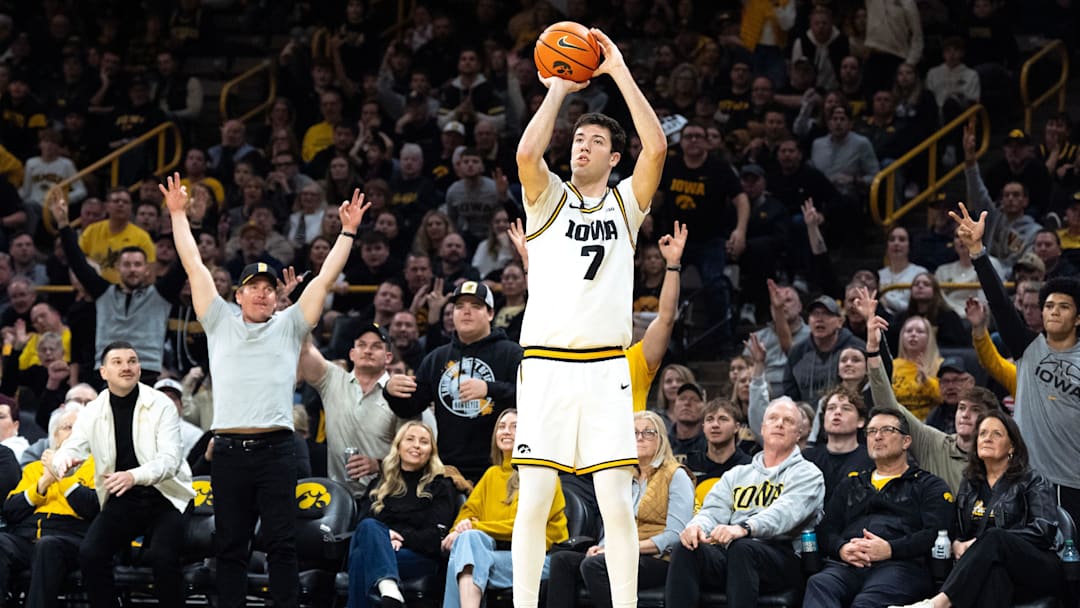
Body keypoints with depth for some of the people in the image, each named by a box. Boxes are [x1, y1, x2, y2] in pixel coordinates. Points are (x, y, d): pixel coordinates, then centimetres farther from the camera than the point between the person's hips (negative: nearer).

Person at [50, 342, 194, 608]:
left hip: (164, 496, -3)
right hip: (121, 500, 4)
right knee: (89, 554, -19)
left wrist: (133, 476, -38)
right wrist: (63, 461, -31)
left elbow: (170, 459, -18)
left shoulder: (161, 406, -8)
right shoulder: (93, 412, 3)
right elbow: (71, 448, -4)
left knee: (162, 556, -29)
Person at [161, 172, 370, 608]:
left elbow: (325, 278, 11)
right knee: (230, 546, 4)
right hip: (229, 449, 1)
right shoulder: (220, 324, 14)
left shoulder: (288, 327, 13)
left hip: (275, 449, -1)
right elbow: (194, 267, 15)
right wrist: (178, 214, 16)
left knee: (281, 543, -2)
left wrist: (348, 231, 9)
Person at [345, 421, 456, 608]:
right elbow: (362, 523, 14)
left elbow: (437, 537, 1)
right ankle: (388, 590, -59)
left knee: (361, 557, -33)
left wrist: (400, 537, -11)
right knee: (369, 527, -35)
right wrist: (385, 537, -8)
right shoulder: (380, 484, 26)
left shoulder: (441, 486, 13)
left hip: (419, 558, -3)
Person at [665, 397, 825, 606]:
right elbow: (715, 510, 14)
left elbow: (785, 512, -10)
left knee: (742, 548, -37)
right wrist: (698, 526, -14)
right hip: (727, 553, 4)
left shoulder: (808, 475, 10)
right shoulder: (737, 475, 28)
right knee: (687, 548, -25)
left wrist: (744, 528, -30)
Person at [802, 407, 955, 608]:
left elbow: (937, 533, 4)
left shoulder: (929, 486, 21)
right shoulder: (851, 485, 35)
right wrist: (842, 549, -3)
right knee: (818, 585, -37)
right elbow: (826, 530, 23)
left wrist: (889, 549, -11)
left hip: (899, 564, -3)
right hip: (847, 565, 3)